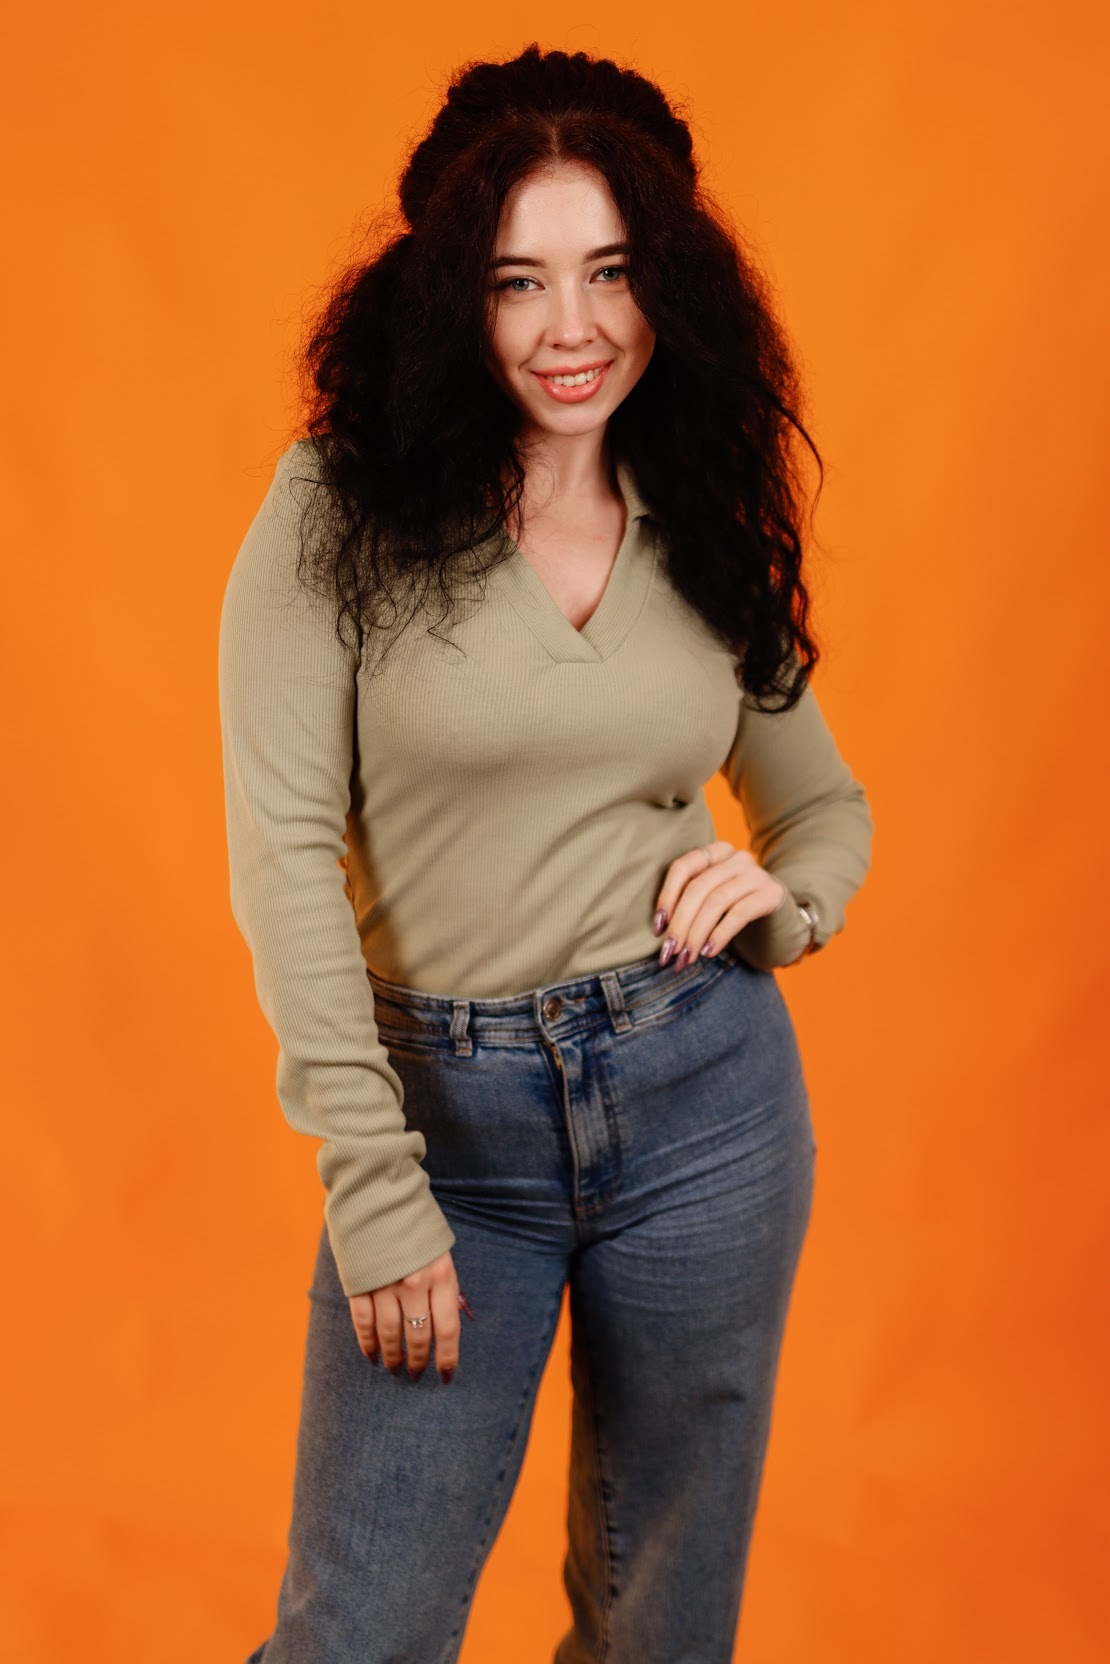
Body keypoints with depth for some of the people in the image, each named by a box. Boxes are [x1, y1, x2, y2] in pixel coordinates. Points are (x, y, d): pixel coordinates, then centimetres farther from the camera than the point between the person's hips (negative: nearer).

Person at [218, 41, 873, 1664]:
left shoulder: (706, 528, 4)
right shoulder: (340, 507, -7)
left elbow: (828, 802, 17)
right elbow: (283, 844, -10)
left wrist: (785, 895, -7)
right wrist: (375, 1189, -13)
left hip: (705, 1098, 3)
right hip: (447, 1112, -2)